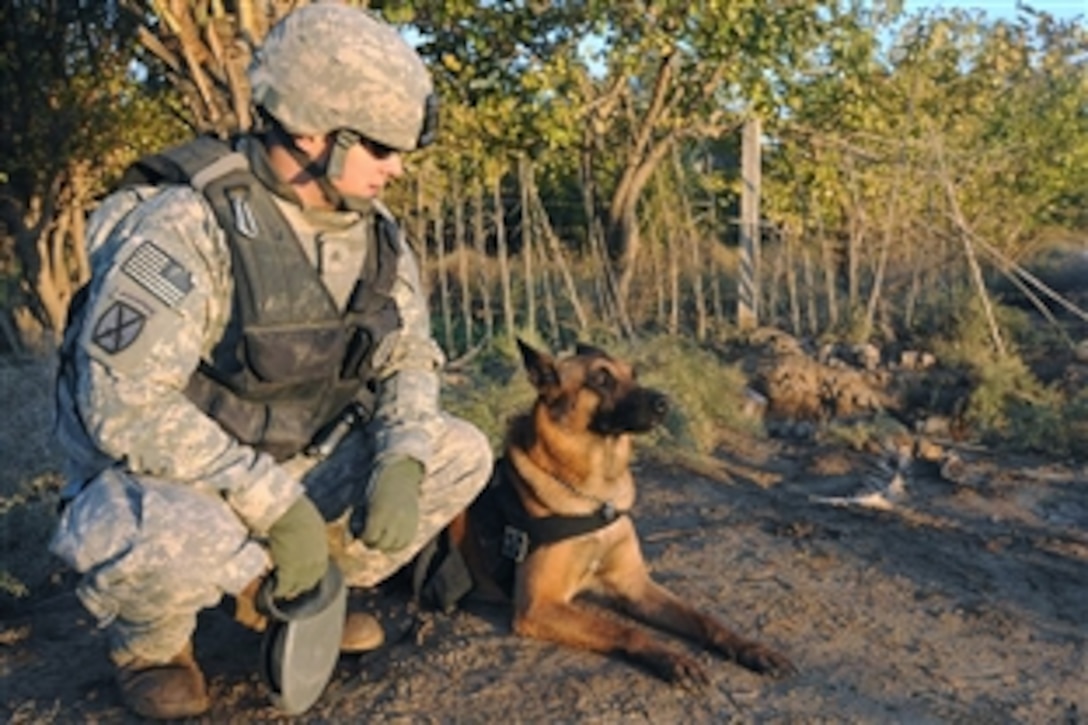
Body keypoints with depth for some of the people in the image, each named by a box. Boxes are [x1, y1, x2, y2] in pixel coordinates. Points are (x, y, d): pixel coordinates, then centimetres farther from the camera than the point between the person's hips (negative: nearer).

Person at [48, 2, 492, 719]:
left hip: (294, 463, 6)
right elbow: (125, 407, -30)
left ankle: (310, 591, 12)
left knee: (459, 456, -9)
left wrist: (401, 464, -19)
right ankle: (150, 644, -2)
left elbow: (409, 357, 1)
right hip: (156, 476, -6)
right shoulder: (185, 224, -27)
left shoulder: (375, 233, -5)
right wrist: (272, 505, -31)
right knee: (180, 541, -40)